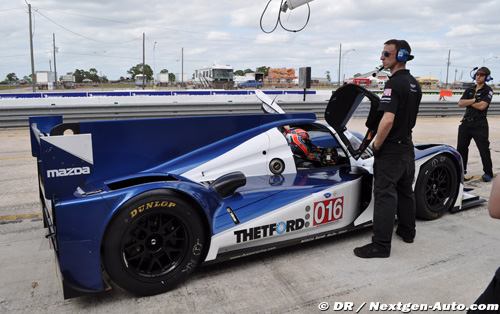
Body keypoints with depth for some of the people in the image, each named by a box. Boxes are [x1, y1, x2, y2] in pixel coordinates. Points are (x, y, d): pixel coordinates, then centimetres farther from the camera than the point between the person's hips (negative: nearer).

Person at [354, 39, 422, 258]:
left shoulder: (394, 84, -19)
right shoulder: (414, 84, 10)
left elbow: (388, 120, -29)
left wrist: (376, 145, -18)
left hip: (390, 150, -9)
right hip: (407, 146, 9)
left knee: (385, 195, -6)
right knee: (405, 190, 20)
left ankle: (381, 245, -1)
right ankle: (407, 231, 35)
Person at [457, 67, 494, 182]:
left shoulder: (488, 90, -2)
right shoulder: (469, 90, 15)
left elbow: (482, 106, -15)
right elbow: (460, 103, 2)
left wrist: (468, 102, -2)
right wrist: (474, 100, -10)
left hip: (479, 124, -6)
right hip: (466, 122, 6)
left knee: (484, 149, -6)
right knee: (461, 147, 11)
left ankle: (488, 173, 4)